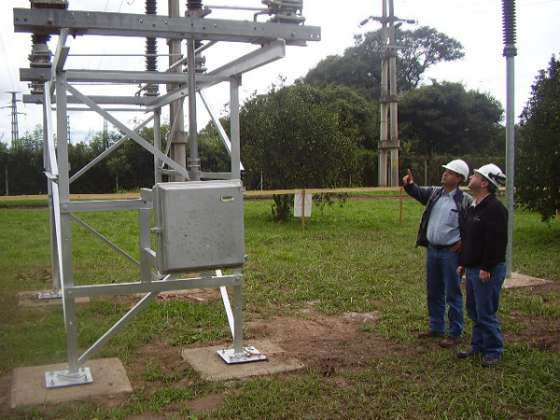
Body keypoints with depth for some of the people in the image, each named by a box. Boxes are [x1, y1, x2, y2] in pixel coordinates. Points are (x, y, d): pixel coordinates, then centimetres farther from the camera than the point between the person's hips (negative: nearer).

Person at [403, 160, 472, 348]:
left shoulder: (465, 200, -10)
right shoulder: (434, 193, 8)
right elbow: (417, 192, 0)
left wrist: (464, 242, -10)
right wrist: (409, 184, -21)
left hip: (451, 252, -6)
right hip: (432, 249, 6)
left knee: (453, 294, 2)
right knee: (434, 292, 16)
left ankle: (455, 333, 12)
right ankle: (436, 327, 30)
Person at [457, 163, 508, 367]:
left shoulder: (495, 209, -17)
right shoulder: (473, 207, 15)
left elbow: (496, 242, -22)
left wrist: (487, 268, -23)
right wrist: (463, 263, 20)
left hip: (487, 271, -10)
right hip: (473, 269, 10)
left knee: (486, 313, -3)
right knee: (474, 310, 17)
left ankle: (494, 352, 10)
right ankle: (478, 346, 30)